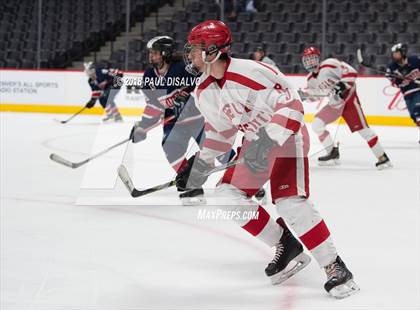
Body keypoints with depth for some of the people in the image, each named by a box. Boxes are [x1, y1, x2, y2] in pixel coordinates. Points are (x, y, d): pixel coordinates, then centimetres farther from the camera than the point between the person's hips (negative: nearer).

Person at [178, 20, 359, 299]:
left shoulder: (250, 72, -28)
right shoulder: (204, 93, -2)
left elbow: (292, 104, -30)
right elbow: (220, 128, 14)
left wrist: (267, 143, -38)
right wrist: (202, 163, 9)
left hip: (287, 136, -8)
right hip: (256, 142, 8)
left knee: (290, 202, -23)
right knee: (228, 194, -4)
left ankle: (335, 267, -10)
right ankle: (286, 246, 6)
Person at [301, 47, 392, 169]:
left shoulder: (330, 64, -18)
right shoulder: (311, 79, 6)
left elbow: (351, 72, -23)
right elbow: (314, 93, 22)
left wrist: (343, 85, -33)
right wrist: (304, 94, 5)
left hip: (348, 98, -8)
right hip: (335, 103, 8)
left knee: (362, 128, -13)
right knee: (317, 123, -2)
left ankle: (382, 157, -8)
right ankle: (333, 153, 6)